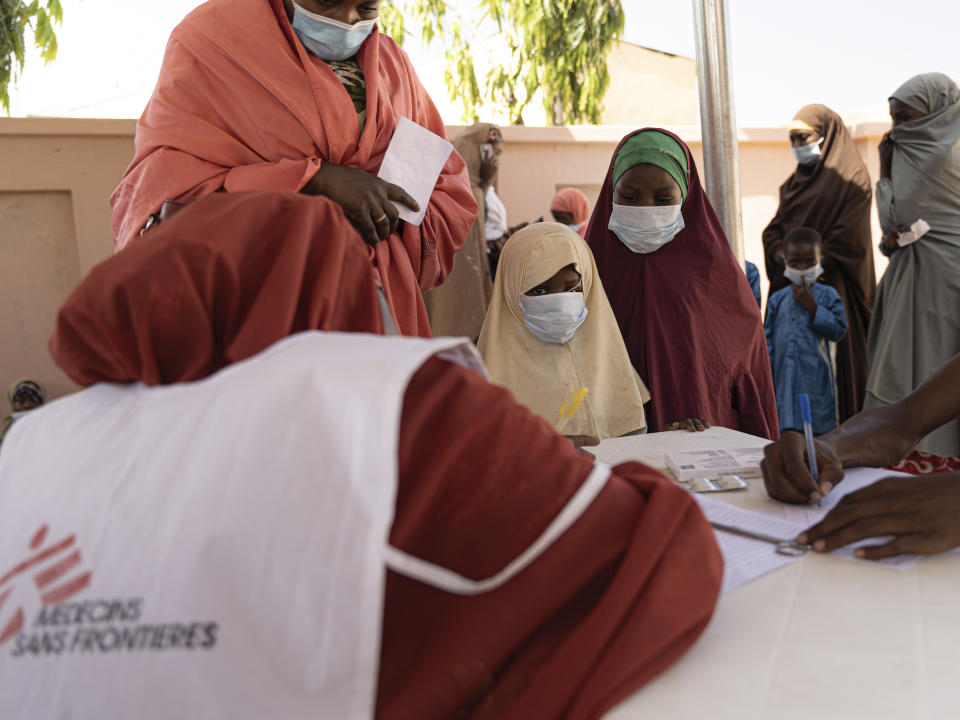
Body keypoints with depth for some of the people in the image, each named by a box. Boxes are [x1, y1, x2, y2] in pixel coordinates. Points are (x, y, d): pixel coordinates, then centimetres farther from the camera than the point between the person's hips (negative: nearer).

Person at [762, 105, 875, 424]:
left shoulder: (849, 178, -5)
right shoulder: (796, 181, 17)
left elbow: (847, 239, -13)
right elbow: (773, 230, 12)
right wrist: (785, 257, -6)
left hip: (834, 284, -6)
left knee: (836, 356, -4)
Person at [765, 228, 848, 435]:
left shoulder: (827, 295, 2)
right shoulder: (777, 299, 8)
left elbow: (839, 330, -7)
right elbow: (768, 339, 9)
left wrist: (812, 307, -13)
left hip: (815, 379, -2)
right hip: (784, 379, 2)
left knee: (819, 433, 1)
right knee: (785, 434, 4)